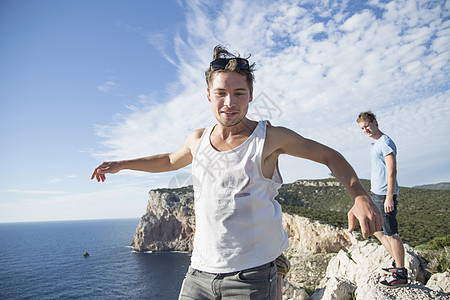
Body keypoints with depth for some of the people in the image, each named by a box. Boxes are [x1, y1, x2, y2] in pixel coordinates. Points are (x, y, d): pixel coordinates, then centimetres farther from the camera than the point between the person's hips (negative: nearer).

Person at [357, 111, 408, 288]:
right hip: (376, 194, 10)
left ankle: (401, 275, 7)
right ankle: (397, 262, 27)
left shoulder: (385, 143, -13)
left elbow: (392, 171, -19)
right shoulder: (375, 144, 16)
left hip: (385, 195, -10)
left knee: (391, 234, -3)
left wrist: (389, 197, -22)